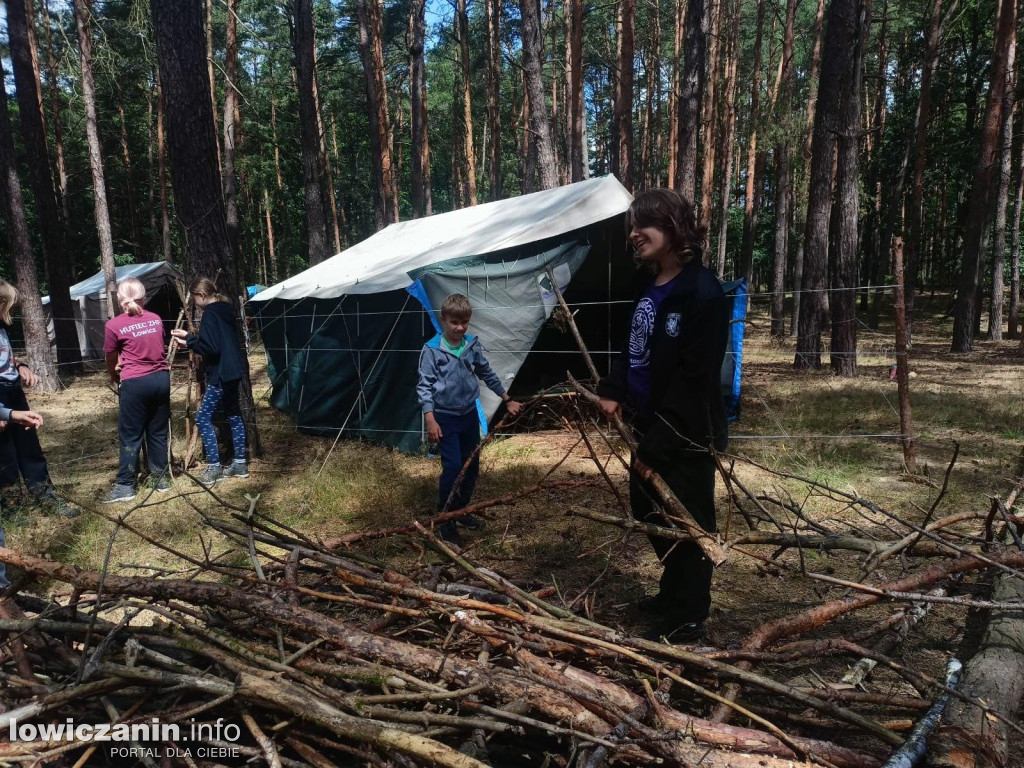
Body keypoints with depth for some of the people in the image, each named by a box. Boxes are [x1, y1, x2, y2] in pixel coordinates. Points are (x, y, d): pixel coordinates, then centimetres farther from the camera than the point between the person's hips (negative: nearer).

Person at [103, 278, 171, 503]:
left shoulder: (114, 325, -5)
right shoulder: (156, 319, 7)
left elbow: (111, 359, 8)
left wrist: (114, 376, 30)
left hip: (135, 383, -4)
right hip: (161, 378, 4)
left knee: (130, 436, 4)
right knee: (158, 432, 13)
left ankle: (125, 486, 9)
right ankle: (161, 478, 20)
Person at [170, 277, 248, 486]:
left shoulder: (210, 314, -15)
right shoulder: (225, 310, 14)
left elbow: (210, 348, -22)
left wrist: (188, 338, -9)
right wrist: (190, 341, 12)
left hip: (220, 374, -10)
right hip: (232, 371, 10)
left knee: (203, 418, -2)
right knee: (233, 415, 15)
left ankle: (214, 468, 0)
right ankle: (240, 463, 20)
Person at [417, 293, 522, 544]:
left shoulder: (473, 345, 0)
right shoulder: (432, 350, -13)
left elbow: (487, 374, 13)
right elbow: (424, 385, -12)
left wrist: (507, 400, 17)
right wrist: (430, 419, -19)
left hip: (469, 414, 6)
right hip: (445, 418, -5)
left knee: (471, 467, 13)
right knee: (453, 468, -10)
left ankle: (461, 510, 32)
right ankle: (445, 520, 6)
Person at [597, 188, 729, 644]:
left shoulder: (702, 293, -20)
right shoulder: (646, 284, 8)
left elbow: (695, 381, -22)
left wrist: (659, 449, -21)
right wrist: (613, 391, 1)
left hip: (686, 437, -9)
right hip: (648, 426, 9)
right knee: (649, 512, 22)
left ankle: (686, 620, 27)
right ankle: (674, 594, 44)